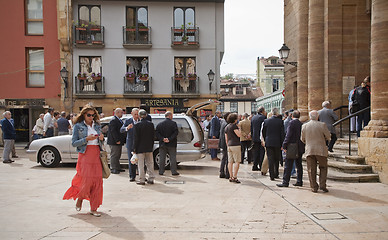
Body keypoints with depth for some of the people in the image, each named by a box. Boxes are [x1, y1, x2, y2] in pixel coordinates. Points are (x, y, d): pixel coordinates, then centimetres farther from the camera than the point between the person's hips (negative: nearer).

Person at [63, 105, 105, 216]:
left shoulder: (97, 126, 16)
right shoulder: (78, 126, 3)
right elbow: (74, 143, -2)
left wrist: (101, 138, 1)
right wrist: (86, 139, -14)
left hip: (97, 154, 4)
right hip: (85, 154, -4)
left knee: (97, 181, -2)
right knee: (87, 179, -10)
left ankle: (93, 208, 6)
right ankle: (80, 199, 23)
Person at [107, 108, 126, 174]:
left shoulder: (119, 120, 18)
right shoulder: (113, 120, -14)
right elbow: (113, 131, -21)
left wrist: (123, 140, 16)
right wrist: (117, 140, -22)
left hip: (119, 141, 10)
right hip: (114, 142, -10)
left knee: (118, 155, 15)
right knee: (114, 155, -4)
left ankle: (117, 168, 23)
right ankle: (113, 169, 1)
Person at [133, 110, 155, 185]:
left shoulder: (137, 125, -12)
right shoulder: (151, 124, 2)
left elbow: (136, 138, -11)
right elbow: (153, 136, 7)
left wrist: (134, 148, -3)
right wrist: (151, 146, 15)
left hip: (140, 148, -4)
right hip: (149, 148, 4)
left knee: (141, 164, 3)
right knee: (150, 163, 12)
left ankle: (142, 180, 7)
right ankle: (151, 179, 17)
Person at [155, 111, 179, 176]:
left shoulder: (160, 124, 6)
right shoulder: (173, 123, -6)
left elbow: (157, 133, -1)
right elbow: (175, 133, -15)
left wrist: (162, 139, -8)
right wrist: (169, 139, -16)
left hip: (162, 144, 3)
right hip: (171, 144, -3)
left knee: (162, 158, 9)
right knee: (173, 158, 4)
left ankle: (161, 171, 12)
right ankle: (173, 171, 4)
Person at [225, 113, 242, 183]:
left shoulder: (226, 127, 16)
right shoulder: (234, 126, -9)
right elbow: (239, 135, -14)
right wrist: (239, 129, 2)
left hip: (229, 145, 8)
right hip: (235, 145, -8)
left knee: (230, 162, 7)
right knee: (237, 162, -5)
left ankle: (231, 177, 8)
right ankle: (234, 177, -9)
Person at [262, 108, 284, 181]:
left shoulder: (266, 121, -2)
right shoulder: (280, 121, -6)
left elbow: (263, 133, 6)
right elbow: (282, 134, -6)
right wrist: (282, 144, -1)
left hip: (268, 143, 0)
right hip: (277, 143, 0)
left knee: (270, 159, 2)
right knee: (277, 160, 15)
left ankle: (272, 175, -1)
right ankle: (276, 174, 22)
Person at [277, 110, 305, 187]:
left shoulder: (291, 123, -10)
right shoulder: (301, 124, 8)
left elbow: (288, 135, -16)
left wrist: (284, 145, -13)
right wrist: (303, 147, 19)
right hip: (300, 148, 7)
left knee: (288, 165, -4)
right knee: (299, 165, 14)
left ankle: (285, 182, -4)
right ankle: (299, 181, 18)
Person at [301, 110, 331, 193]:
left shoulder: (304, 126, 2)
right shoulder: (322, 125, -6)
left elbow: (302, 139, 11)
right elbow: (328, 137, 1)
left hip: (309, 150, 2)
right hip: (321, 150, -2)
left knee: (311, 169, 6)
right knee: (323, 167, 12)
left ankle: (314, 187, 7)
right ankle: (322, 185, 4)